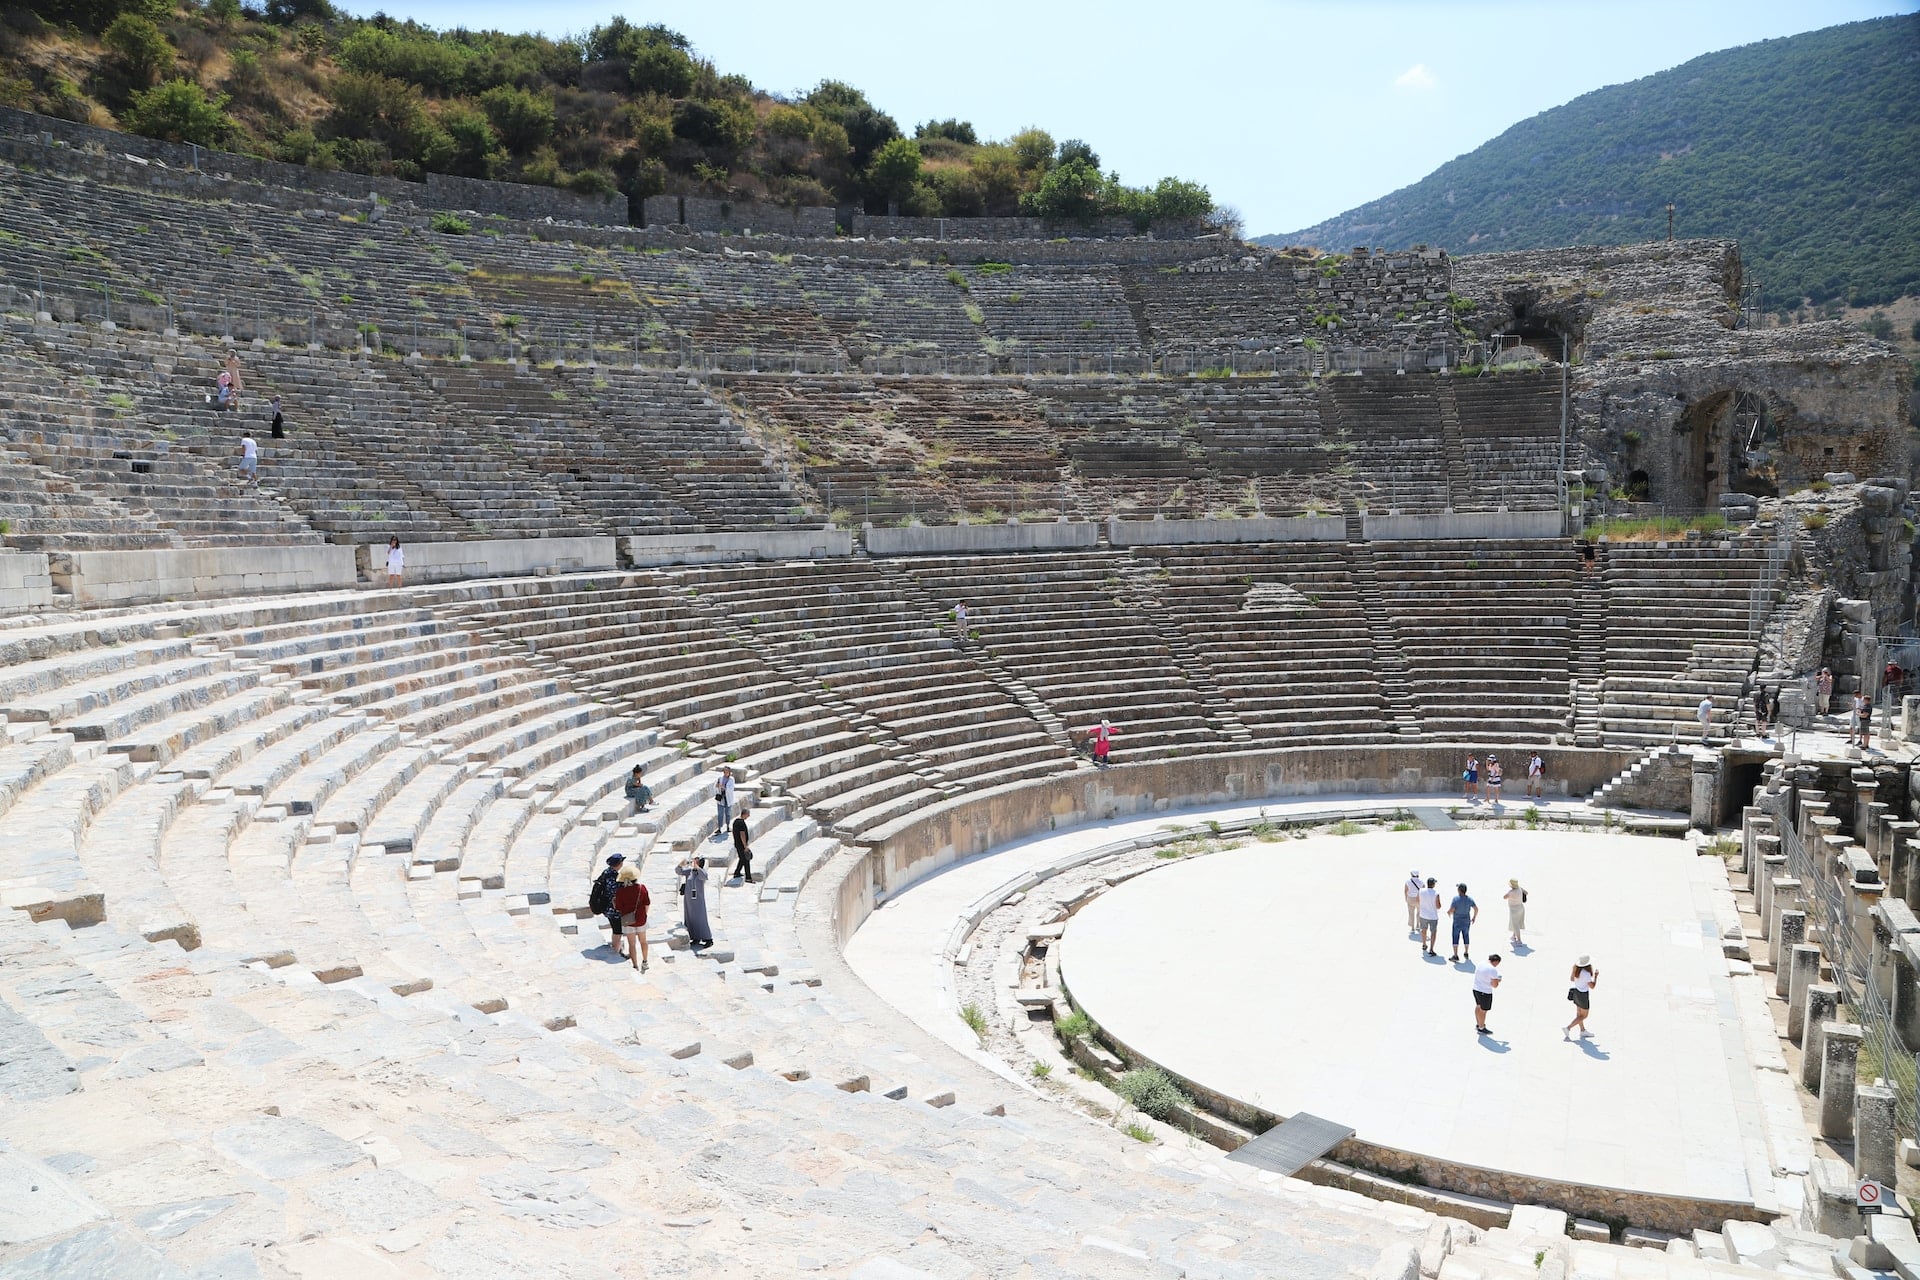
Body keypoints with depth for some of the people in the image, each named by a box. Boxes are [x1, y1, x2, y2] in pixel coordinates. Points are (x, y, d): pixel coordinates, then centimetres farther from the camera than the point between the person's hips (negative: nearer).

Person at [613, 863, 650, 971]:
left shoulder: (620, 891, -18)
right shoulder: (642, 888, -11)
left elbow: (618, 909, -13)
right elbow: (647, 903, -2)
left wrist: (613, 902, 8)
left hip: (628, 921, -3)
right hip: (641, 919, 3)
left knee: (632, 944, 10)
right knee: (643, 941, 22)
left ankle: (636, 966, 16)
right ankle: (645, 962, 36)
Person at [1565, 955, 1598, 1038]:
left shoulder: (1576, 969, -6)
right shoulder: (1586, 974, -30)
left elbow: (1571, 979, 9)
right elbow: (1592, 986, -19)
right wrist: (1596, 975, -10)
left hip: (1576, 992, 8)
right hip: (1583, 995, -8)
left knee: (1579, 1013, 20)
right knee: (1584, 1016, 9)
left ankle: (1583, 1031, 34)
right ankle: (1568, 1028, 3)